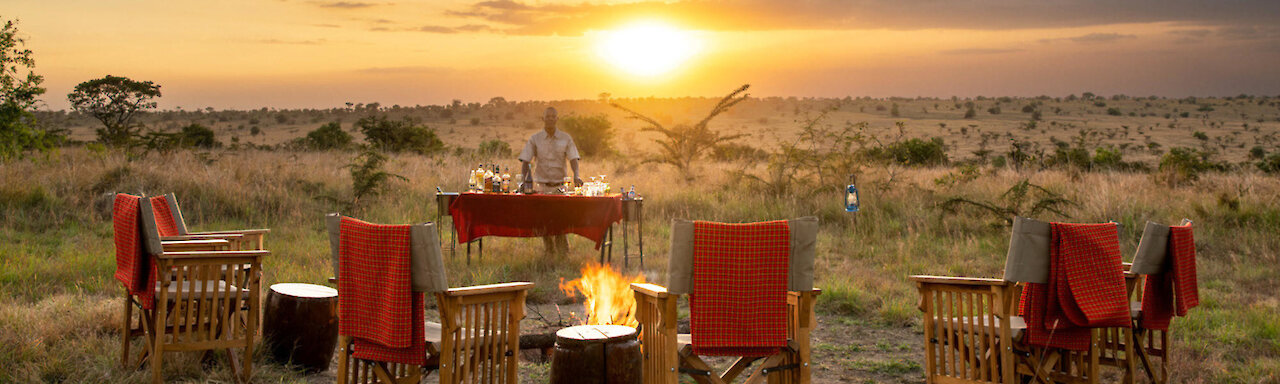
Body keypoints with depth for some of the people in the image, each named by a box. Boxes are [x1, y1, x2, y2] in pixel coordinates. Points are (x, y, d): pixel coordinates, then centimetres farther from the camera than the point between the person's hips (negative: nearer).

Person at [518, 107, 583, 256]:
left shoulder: (566, 139, 5)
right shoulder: (535, 139, 4)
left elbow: (573, 158, -3)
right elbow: (525, 161, -2)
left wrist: (576, 176, -22)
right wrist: (523, 180, -18)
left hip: (559, 186, 0)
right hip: (541, 185, 0)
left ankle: (563, 252, -2)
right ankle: (549, 251, 9)